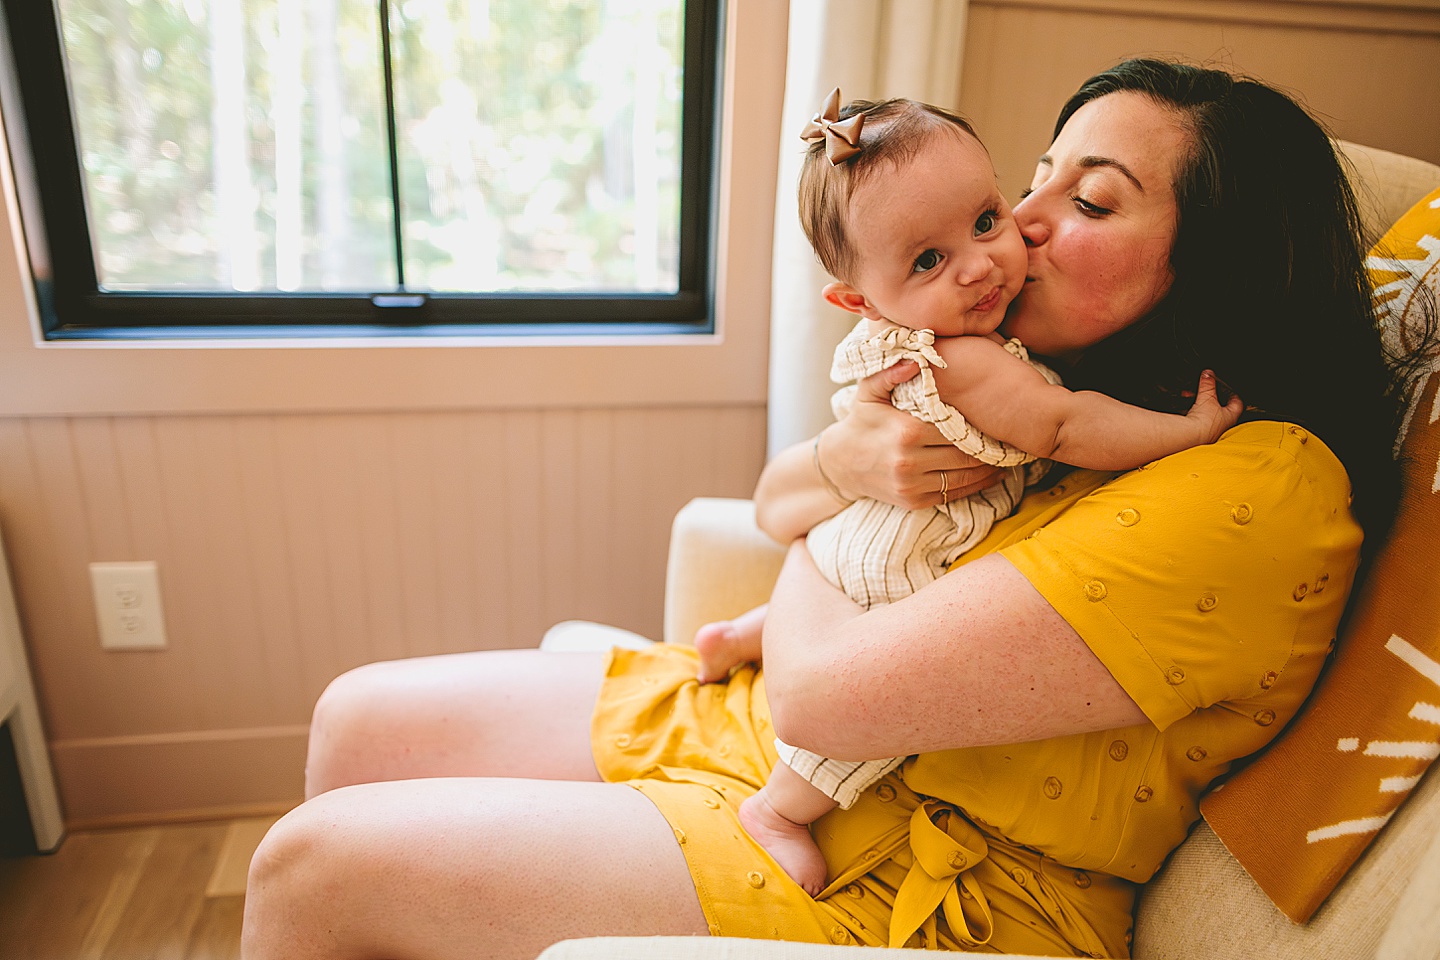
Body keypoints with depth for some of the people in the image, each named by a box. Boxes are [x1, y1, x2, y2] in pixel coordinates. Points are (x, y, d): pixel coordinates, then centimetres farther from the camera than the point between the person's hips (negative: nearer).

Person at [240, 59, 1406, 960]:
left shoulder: (1262, 485, -23)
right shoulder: (1059, 388, 5)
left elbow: (820, 687, -26)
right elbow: (774, 495, 10)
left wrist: (816, 542, -4)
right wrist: (841, 464, -14)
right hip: (758, 724, 8)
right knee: (358, 723, 9)